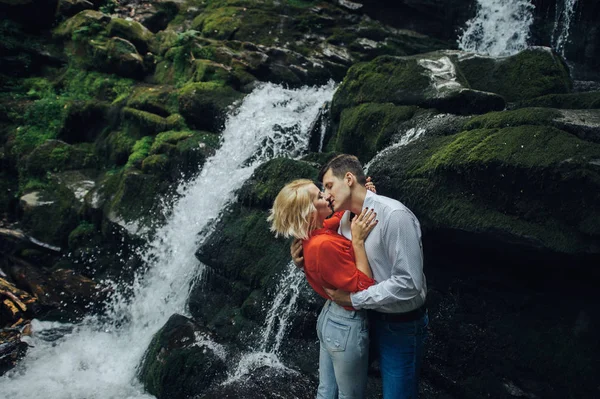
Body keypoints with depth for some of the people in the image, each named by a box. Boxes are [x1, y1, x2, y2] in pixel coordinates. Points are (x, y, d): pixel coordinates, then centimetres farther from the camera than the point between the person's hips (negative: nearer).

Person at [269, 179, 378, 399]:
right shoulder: (324, 245, -29)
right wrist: (358, 241, -26)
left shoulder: (312, 234, -1)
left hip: (331, 317, 9)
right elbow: (363, 288, -26)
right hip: (348, 326, -9)